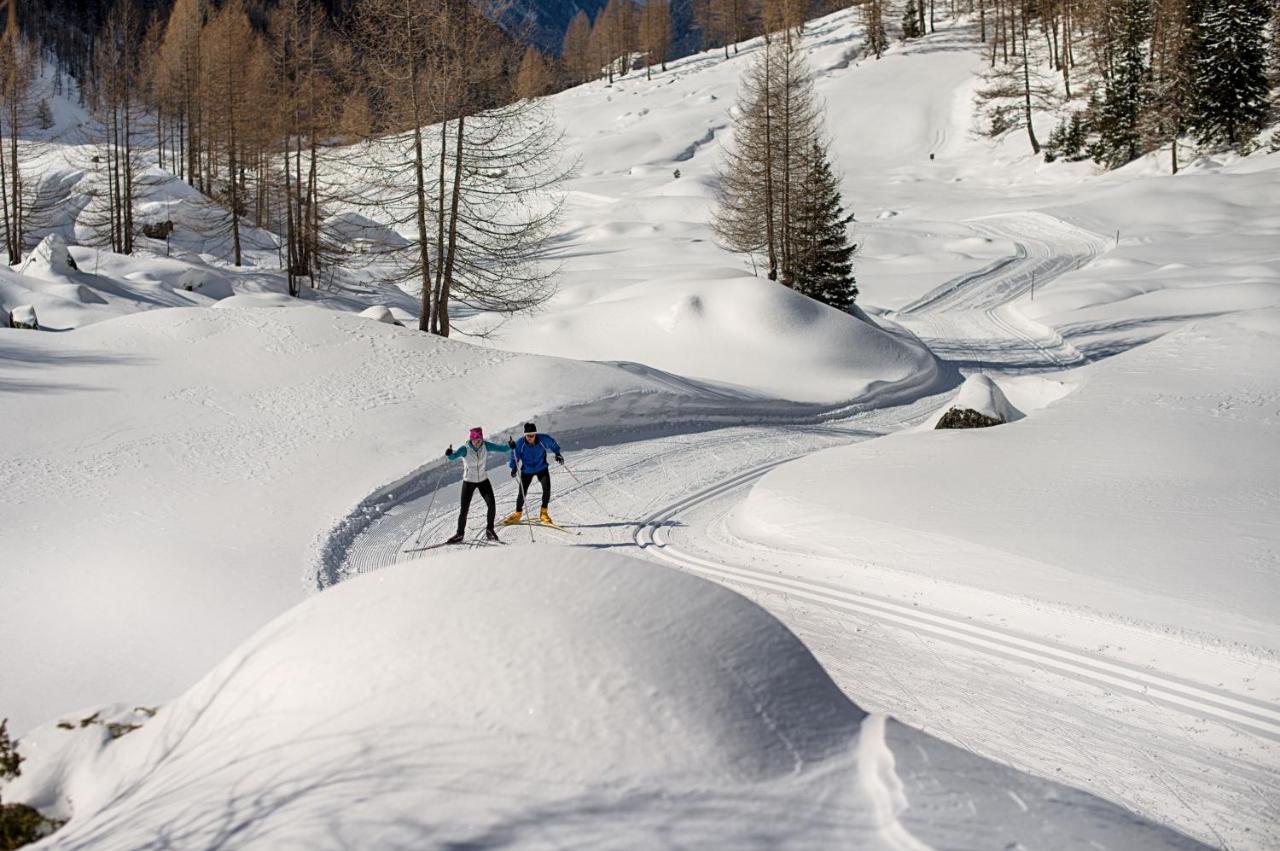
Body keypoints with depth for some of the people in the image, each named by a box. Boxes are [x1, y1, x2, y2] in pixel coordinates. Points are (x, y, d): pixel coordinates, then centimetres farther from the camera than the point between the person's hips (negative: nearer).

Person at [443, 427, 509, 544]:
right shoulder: (465, 449, -21)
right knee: (464, 509, -3)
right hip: (468, 481, -2)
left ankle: (489, 530, 10)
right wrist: (449, 454, -56)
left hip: (483, 480, 2)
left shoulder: (485, 446, -12)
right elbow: (453, 457, -34)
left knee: (492, 505, -10)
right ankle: (459, 534, 13)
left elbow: (500, 448, -14)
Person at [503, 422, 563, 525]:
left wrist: (557, 455, 7)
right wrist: (514, 467, -15)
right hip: (527, 470, 0)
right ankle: (518, 514, 25)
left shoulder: (543, 439, -21)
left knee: (547, 487, -18)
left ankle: (544, 513, -2)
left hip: (541, 468, 0)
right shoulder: (520, 444, -23)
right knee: (522, 492, 1)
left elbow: (553, 444, 1)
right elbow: (514, 456, -8)